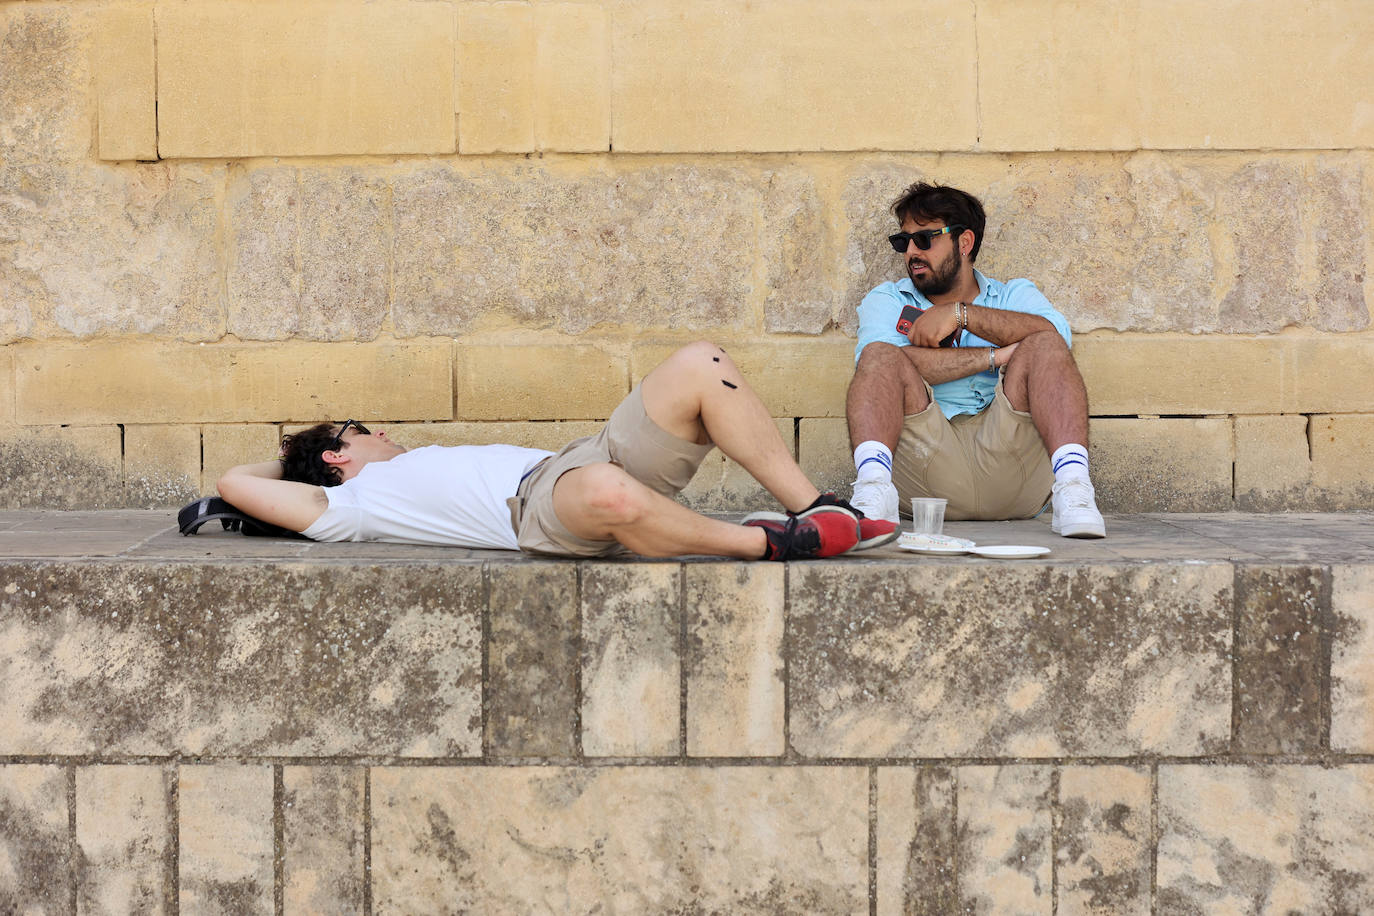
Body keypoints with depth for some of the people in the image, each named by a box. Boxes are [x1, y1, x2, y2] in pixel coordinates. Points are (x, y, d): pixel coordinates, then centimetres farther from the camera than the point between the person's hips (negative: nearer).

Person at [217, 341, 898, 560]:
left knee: (701, 365, -9)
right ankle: (765, 542, -25)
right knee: (606, 490, -46)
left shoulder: (420, 465, 39)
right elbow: (235, 482, 11)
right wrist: (297, 458, 29)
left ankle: (813, 506, -14)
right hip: (533, 504, -9)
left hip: (588, 458, 9)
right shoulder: (346, 503, 18)